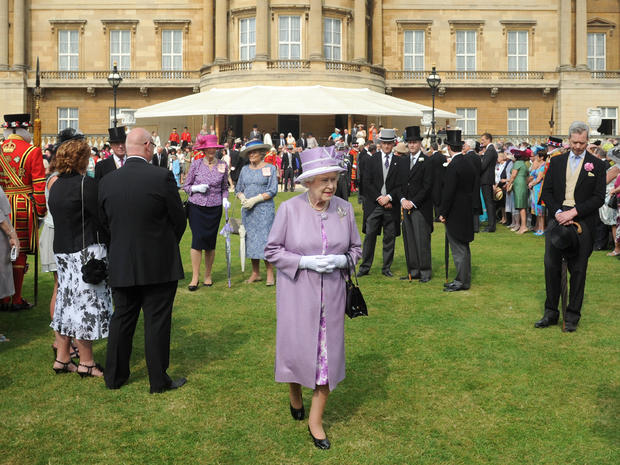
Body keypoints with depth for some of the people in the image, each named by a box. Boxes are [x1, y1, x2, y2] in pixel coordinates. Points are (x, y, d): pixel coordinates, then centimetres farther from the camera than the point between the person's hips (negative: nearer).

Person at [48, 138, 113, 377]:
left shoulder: (55, 185, 10)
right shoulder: (86, 183, -16)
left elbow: (58, 217, 15)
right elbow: (102, 216, -15)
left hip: (63, 250, 8)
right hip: (86, 250, -8)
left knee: (68, 300, 15)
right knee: (87, 302, -1)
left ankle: (62, 358, 21)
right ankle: (86, 363, 7)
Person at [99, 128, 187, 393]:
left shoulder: (107, 181, -1)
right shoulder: (162, 177, -14)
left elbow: (105, 221, 8)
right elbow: (179, 219, -6)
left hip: (121, 265, 4)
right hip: (159, 264, -4)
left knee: (122, 319, 16)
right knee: (157, 322, 5)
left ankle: (114, 376, 26)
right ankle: (159, 381, 13)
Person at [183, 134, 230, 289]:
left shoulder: (223, 165, 5)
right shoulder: (196, 164, 0)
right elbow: (186, 186, 6)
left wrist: (225, 199, -1)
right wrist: (197, 188, -13)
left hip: (214, 208, 2)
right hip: (196, 207, -1)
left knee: (211, 242, 4)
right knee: (197, 239, -10)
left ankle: (208, 276, 18)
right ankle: (195, 277, -2)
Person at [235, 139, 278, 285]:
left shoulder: (270, 168, 1)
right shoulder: (245, 169, 13)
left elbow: (272, 191, -6)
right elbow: (238, 189, 16)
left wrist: (255, 200, -13)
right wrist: (242, 199, -6)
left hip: (264, 209, -4)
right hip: (247, 210, 5)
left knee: (265, 239, -8)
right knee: (251, 239, 5)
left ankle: (270, 274, -2)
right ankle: (255, 273, 13)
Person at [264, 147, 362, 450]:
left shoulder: (345, 209, -2)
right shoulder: (289, 209, -10)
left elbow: (355, 249, 8)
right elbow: (272, 251, -5)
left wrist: (341, 260, -14)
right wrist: (305, 261, -18)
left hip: (331, 294, 2)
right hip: (297, 294, -2)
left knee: (329, 354, 4)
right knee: (296, 348, 8)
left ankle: (316, 420, 21)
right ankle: (294, 393, 43)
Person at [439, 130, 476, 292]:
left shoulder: (453, 166, -19)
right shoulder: (469, 164, 8)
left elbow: (448, 192, -20)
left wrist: (443, 213, -12)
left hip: (455, 214, -9)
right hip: (466, 212, 9)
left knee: (459, 249, -3)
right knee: (464, 248, 15)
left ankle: (462, 281, 3)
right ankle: (464, 279, 23)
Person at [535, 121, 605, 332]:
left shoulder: (596, 165, 2)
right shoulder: (556, 161, 10)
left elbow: (599, 198, -4)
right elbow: (546, 191, 8)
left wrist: (573, 212, -14)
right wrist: (558, 212, -8)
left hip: (582, 222, -2)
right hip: (556, 218, 3)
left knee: (578, 269, 3)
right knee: (551, 266, 3)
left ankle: (572, 315, 12)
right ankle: (551, 312, 14)